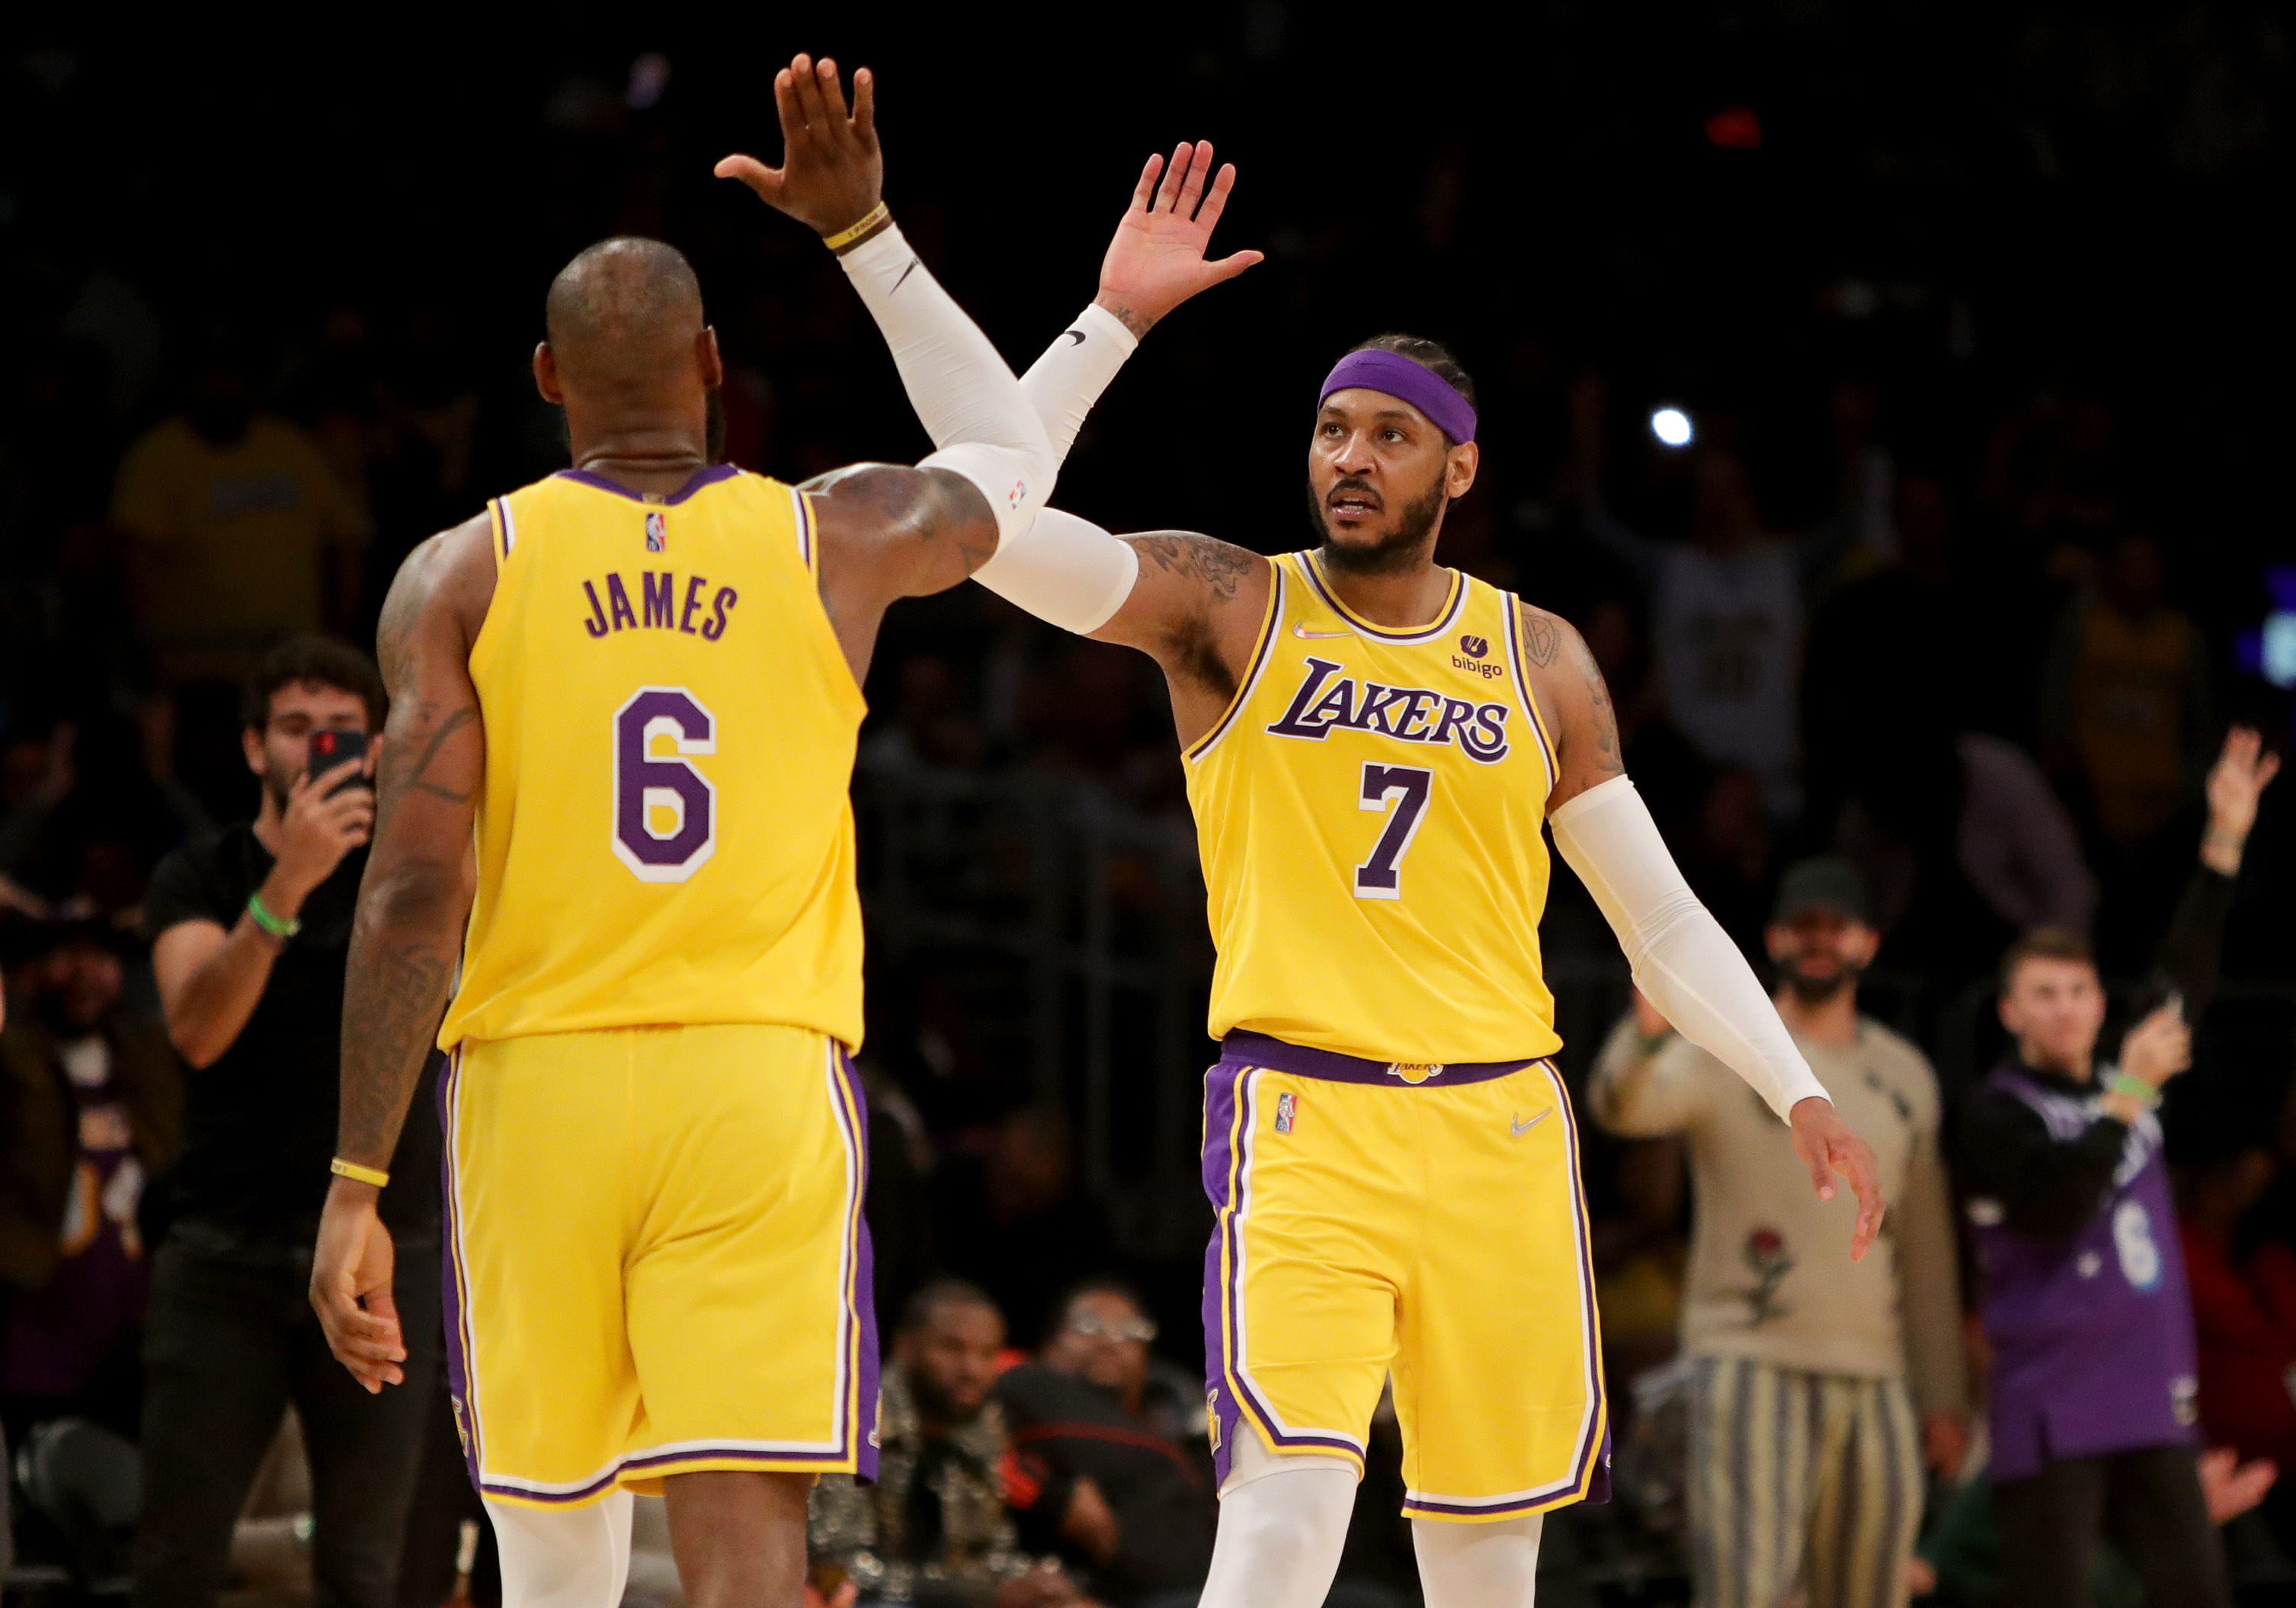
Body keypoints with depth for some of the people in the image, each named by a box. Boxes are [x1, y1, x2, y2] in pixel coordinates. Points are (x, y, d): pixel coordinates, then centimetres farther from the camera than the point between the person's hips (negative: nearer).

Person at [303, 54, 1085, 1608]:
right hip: (761, 1089, -1)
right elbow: (1015, 453, 30)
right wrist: (863, 231, 33)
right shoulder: (839, 542, 6)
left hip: (536, 1086, 1)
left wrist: (356, 1187, -4)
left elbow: (415, 891, -6)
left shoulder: (461, 573, 2)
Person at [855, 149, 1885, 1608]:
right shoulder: (1226, 609, 3)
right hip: (1303, 1119, -3)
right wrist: (1115, 318, -13)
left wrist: (1800, 1094, 6)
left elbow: (1660, 914, 14)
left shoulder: (1539, 661, 11)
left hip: (1498, 1128, 3)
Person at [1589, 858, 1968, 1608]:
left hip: (1873, 1379, 5)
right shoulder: (1725, 1052, 0)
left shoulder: (1906, 1076, 16)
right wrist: (1648, 1034, -45)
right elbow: (1622, 1107, -22)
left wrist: (1943, 1396, 17)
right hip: (1751, 1369, -5)